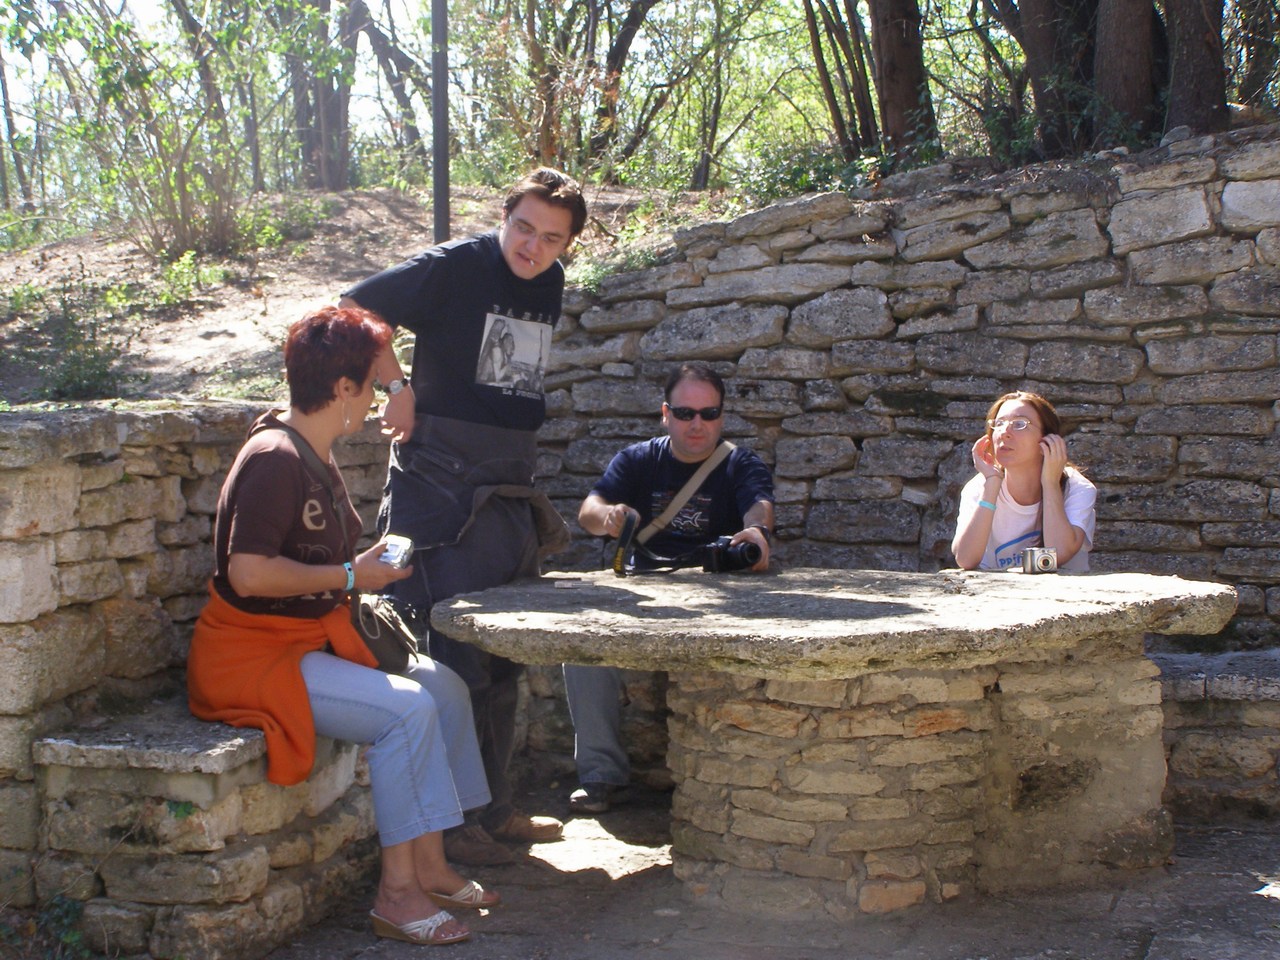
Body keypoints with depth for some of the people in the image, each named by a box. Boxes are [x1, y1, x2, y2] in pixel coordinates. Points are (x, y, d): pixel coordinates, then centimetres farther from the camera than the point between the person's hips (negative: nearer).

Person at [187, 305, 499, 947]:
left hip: (310, 642, 10)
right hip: (252, 656, -10)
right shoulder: (275, 459, -19)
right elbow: (248, 573, -28)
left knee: (444, 686, 1)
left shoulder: (315, 459, 14)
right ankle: (396, 893, -17)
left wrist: (374, 562, 12)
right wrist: (350, 576, -19)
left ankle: (429, 868, 2)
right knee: (407, 710, -24)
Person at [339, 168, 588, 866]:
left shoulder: (551, 285, 11)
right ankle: (451, 821, 0)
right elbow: (352, 310, -11)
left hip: (510, 481, 8)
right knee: (460, 654, -8)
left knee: (504, 655, 13)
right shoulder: (453, 267, -10)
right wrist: (397, 388, -10)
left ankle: (493, 807, 24)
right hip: (441, 475, -8)